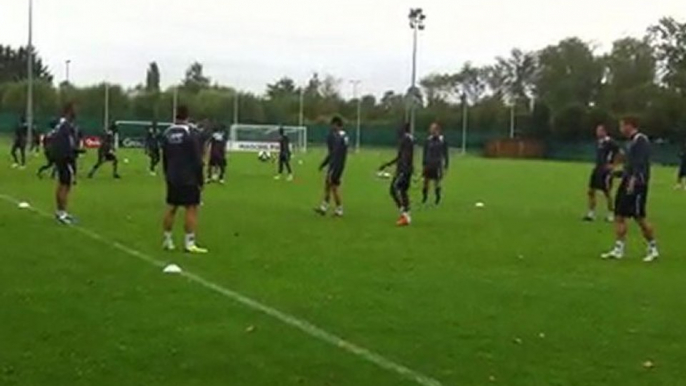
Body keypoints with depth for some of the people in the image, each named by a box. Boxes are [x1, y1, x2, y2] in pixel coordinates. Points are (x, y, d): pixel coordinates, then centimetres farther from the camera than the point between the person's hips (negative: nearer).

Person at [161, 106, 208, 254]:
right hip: (189, 179, -6)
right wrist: (200, 180, -7)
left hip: (172, 179, 6)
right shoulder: (191, 133, -12)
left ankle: (168, 241, 17)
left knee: (171, 208, 12)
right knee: (191, 209, -3)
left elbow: (164, 158, 13)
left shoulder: (167, 133, 7)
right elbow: (197, 160, -13)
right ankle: (189, 243, -6)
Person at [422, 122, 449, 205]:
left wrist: (446, 164, 0)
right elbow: (425, 153, 8)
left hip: (438, 165, -2)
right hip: (428, 165, 2)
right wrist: (424, 163, 6)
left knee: (437, 182, 4)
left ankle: (438, 197, 20)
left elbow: (445, 154, 1)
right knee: (426, 181, 2)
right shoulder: (428, 140, 1)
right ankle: (424, 196, 17)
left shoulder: (442, 141, -5)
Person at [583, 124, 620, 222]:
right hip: (597, 169, 8)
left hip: (606, 170, -8)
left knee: (607, 192, -1)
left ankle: (611, 215, 12)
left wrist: (612, 164, -15)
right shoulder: (599, 142, 12)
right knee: (591, 191, 4)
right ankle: (591, 214, 9)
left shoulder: (609, 142, -14)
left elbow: (619, 152, -19)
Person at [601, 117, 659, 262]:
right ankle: (618, 250, 8)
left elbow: (640, 163, -22)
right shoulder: (632, 141, 17)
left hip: (637, 184, -10)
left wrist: (633, 179, -30)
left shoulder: (640, 140, -11)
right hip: (628, 183, 10)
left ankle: (653, 249, 8)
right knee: (619, 216, 5)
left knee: (639, 217, -5)